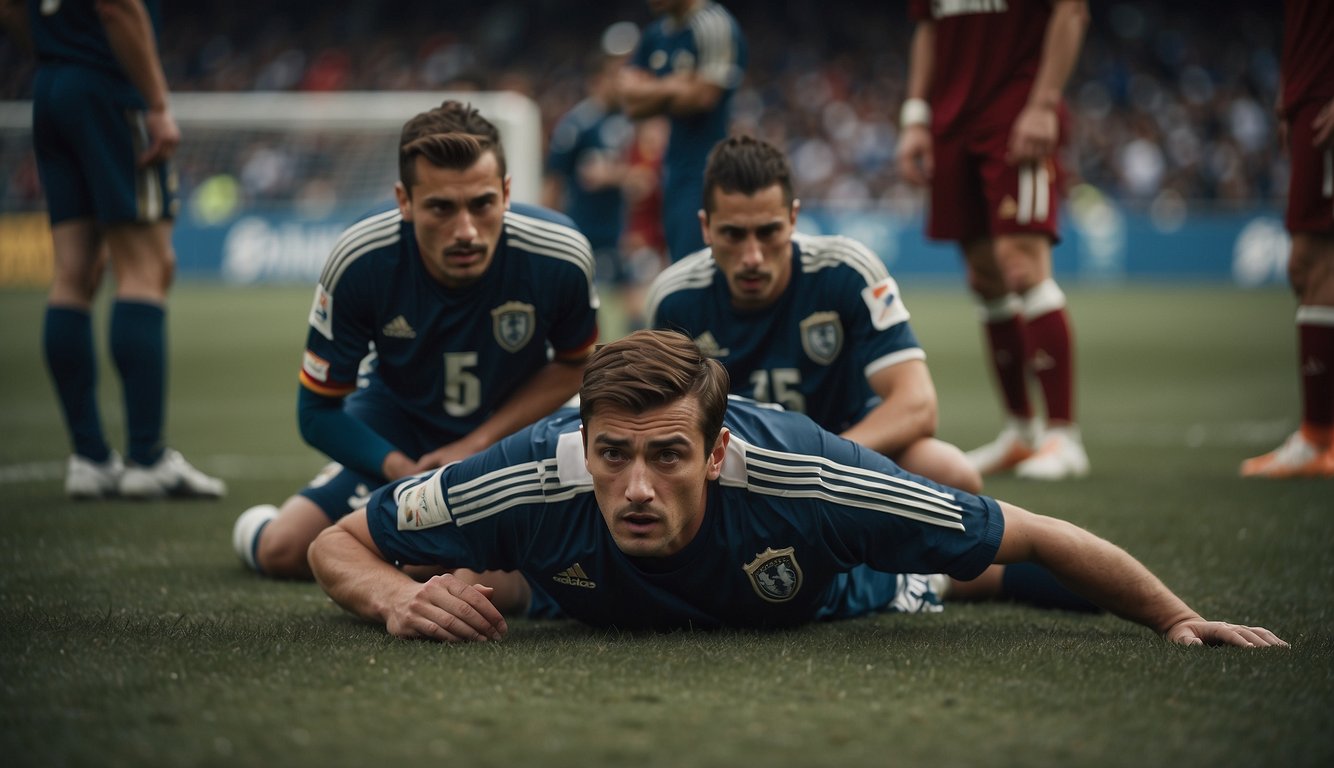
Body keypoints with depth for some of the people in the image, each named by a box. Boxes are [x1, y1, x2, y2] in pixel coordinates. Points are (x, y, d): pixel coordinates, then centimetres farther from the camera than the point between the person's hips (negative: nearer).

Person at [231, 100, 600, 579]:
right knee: (282, 550, -14)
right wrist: (405, 472, -30)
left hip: (512, 423, 1)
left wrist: (478, 443, -18)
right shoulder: (359, 261, -29)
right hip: (396, 422, -1)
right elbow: (319, 409, -17)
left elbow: (573, 365, -8)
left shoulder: (559, 256, -30)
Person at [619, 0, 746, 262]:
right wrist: (673, 87, -10)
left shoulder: (714, 24, -13)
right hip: (676, 167, 8)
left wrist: (653, 93, 1)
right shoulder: (656, 33, 13)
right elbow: (630, 97, 7)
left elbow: (702, 97, -17)